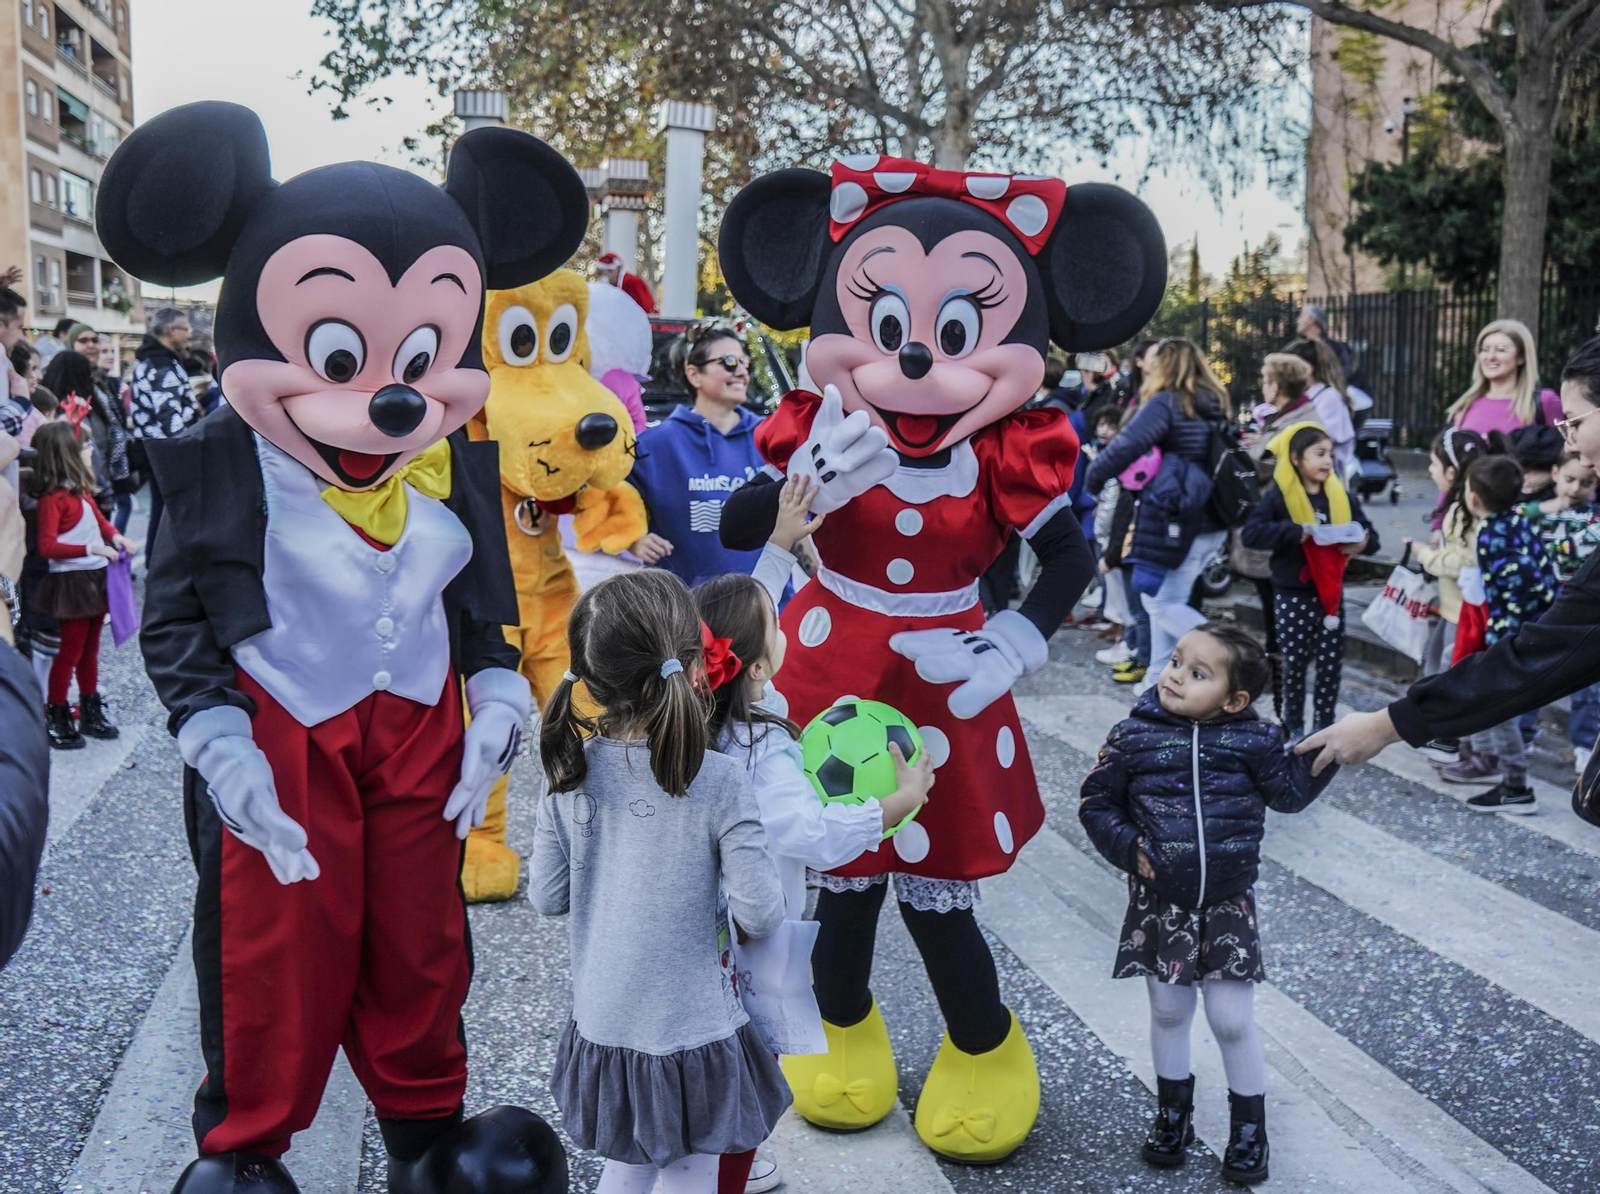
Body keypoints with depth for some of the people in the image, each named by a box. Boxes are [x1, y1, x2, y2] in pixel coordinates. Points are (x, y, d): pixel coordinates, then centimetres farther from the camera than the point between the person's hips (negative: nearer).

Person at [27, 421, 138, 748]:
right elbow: (47, 547, -24)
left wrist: (116, 536, -3)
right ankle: (55, 720, 12)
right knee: (70, 651, 1)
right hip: (72, 581, -8)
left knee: (90, 649, 18)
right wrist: (91, 548, -31)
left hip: (96, 576, 8)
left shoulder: (79, 488, 7)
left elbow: (98, 519, 17)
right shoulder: (52, 497, -18)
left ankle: (91, 713, 30)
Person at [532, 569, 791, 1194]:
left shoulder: (568, 773, -9)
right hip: (692, 1035, -4)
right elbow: (761, 913, -19)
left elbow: (548, 898, -2)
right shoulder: (718, 780, -21)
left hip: (602, 1029, 4)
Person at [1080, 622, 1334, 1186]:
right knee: (1169, 1013, 15)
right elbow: (1096, 804, 0)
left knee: (1233, 1020, 3)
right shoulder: (1134, 736, -9)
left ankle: (1249, 1129, 27)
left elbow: (1291, 791, 5)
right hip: (1160, 904, 1)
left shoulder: (1252, 739, -7)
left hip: (1227, 906, -1)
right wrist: (1128, 848, -13)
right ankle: (1173, 1117, 37)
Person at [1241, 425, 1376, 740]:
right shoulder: (1279, 496, -8)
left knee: (1331, 663, 6)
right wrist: (1297, 532, -26)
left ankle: (1323, 728, 18)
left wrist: (1363, 542, -15)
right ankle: (1294, 728, 17)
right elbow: (1251, 533, -19)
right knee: (1295, 663, 4)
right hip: (1292, 595, -4)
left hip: (1330, 594, 4)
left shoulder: (1341, 496, 6)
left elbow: (1368, 532, 9)